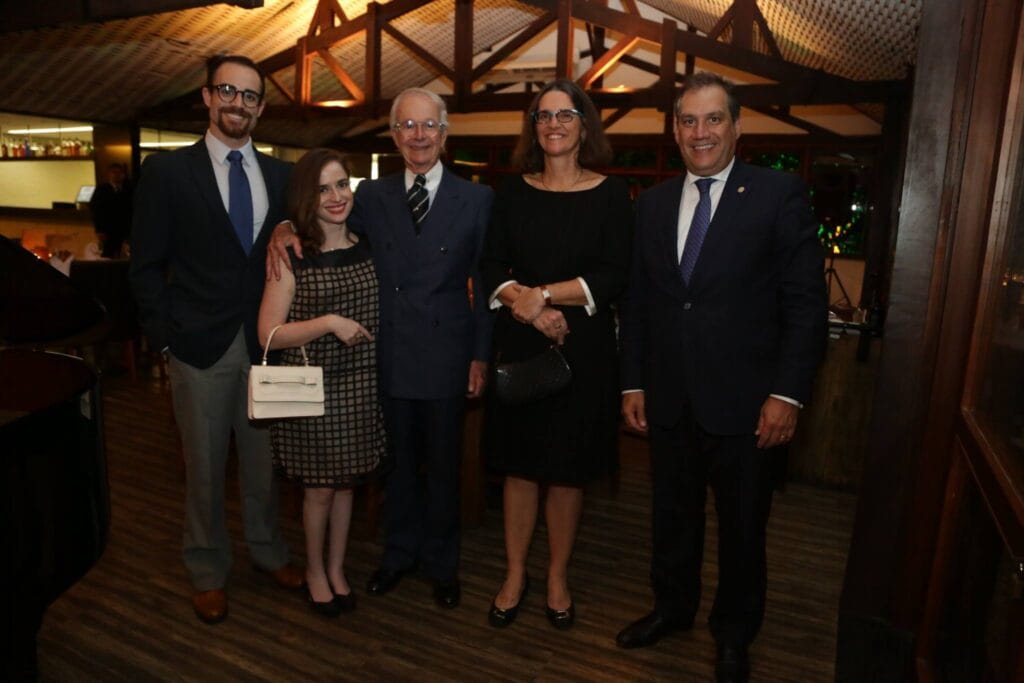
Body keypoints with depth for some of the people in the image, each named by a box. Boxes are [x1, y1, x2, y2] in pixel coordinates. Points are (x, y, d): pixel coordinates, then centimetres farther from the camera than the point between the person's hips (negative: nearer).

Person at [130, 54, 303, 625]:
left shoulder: (281, 176, 8)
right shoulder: (167, 171, -1)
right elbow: (147, 266, -1)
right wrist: (167, 338, -7)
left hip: (267, 343, 3)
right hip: (200, 347, -2)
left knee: (264, 460, 15)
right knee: (204, 467, 11)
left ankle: (269, 551, 36)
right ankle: (209, 572, 30)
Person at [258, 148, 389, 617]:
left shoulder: (366, 249, 3)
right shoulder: (292, 257, -9)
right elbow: (269, 335, -12)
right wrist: (329, 322, -23)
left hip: (360, 385, 4)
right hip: (311, 387, -3)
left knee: (346, 482, 15)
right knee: (319, 487, 10)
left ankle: (337, 569, 35)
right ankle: (315, 571, 34)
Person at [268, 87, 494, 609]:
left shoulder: (476, 199, -1)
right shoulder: (372, 196, 5)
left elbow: (486, 284, -1)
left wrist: (481, 356, -4)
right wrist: (286, 229, -9)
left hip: (445, 356, -2)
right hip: (390, 356, 2)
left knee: (443, 466, 13)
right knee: (399, 462, 16)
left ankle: (442, 562, 33)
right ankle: (398, 552, 38)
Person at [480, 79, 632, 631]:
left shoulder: (610, 194, 0)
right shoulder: (513, 192, 6)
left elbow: (614, 277, -8)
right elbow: (491, 268, 0)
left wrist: (541, 293, -16)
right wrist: (529, 308, -17)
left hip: (582, 348, -1)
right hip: (519, 345, 1)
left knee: (568, 470, 8)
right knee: (519, 464, 8)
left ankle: (557, 578, 27)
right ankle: (514, 576, 25)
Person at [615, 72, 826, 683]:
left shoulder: (780, 194, -6)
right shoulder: (654, 203, 8)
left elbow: (806, 303, -8)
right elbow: (638, 301, 8)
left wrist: (788, 393, -12)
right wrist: (633, 382, 6)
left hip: (745, 402, -3)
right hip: (669, 399, 4)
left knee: (742, 528, 14)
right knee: (673, 515, 19)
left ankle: (734, 633, 37)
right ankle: (673, 607, 43)